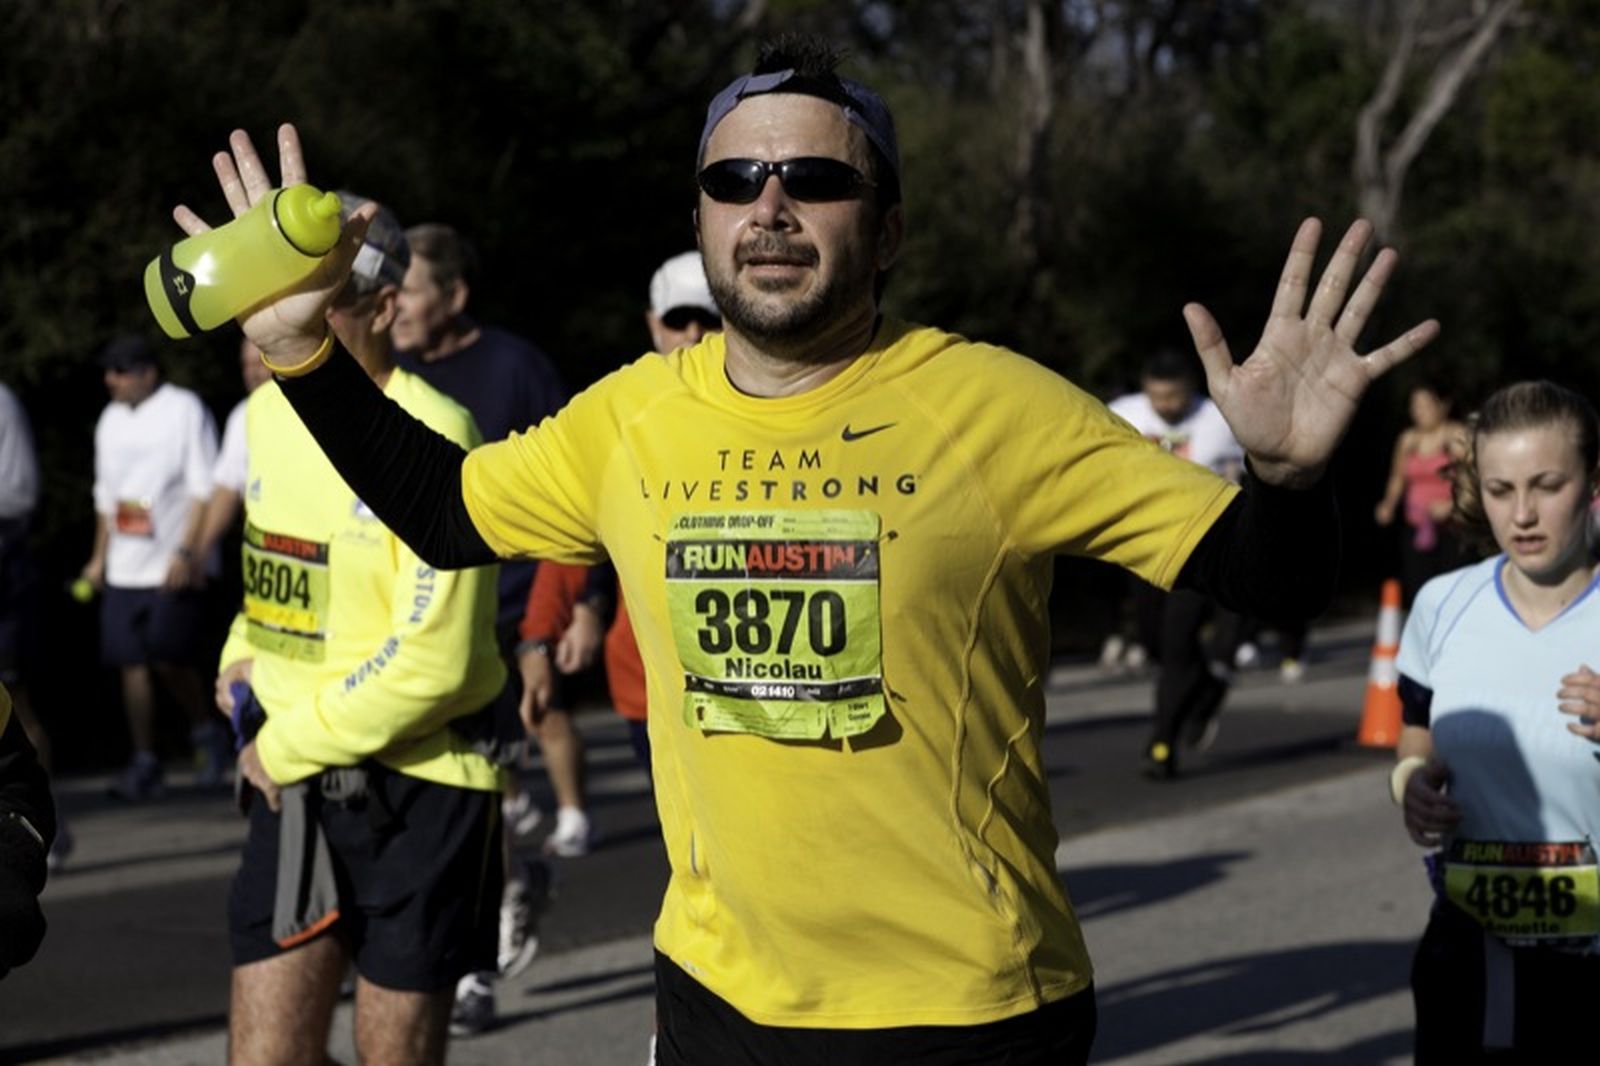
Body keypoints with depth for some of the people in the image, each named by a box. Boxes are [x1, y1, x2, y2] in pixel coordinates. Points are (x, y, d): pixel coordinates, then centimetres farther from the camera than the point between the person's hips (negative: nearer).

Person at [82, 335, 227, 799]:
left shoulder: (185, 410, -5)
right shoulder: (111, 419, 15)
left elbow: (203, 488, -9)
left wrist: (187, 551, -17)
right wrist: (100, 557, 19)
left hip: (176, 567, -6)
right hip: (125, 567, 6)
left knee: (168, 657, -12)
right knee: (131, 663, 2)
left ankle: (208, 734, 12)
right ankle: (145, 764, 8)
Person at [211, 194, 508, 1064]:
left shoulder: (429, 440, -16)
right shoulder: (268, 413, 7)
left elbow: (430, 661, -20)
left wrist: (286, 744, -12)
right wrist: (246, 654, 5)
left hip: (416, 793, -6)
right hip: (291, 787, 6)